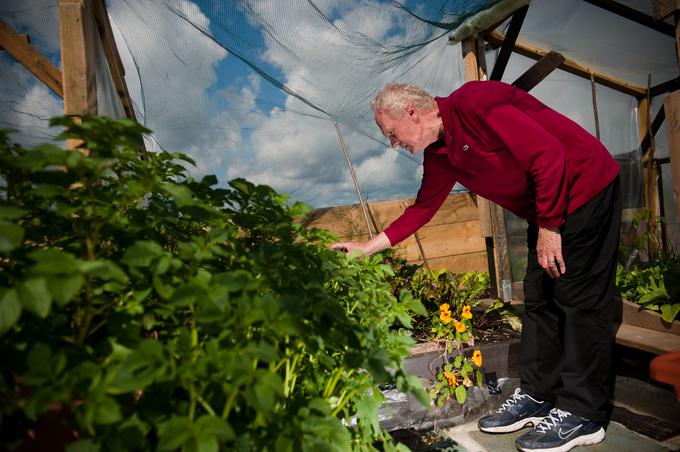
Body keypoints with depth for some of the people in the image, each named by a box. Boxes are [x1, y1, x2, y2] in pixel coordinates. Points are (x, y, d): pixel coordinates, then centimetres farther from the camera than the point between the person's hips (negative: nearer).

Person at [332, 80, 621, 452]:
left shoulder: (473, 103, -22)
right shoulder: (438, 154, 5)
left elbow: (547, 153, -24)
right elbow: (423, 207, 12)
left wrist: (549, 227, -19)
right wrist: (369, 246, 11)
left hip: (585, 189, -8)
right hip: (546, 213, 9)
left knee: (580, 302, -5)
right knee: (539, 302, 8)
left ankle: (582, 414, 6)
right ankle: (537, 397, 19)